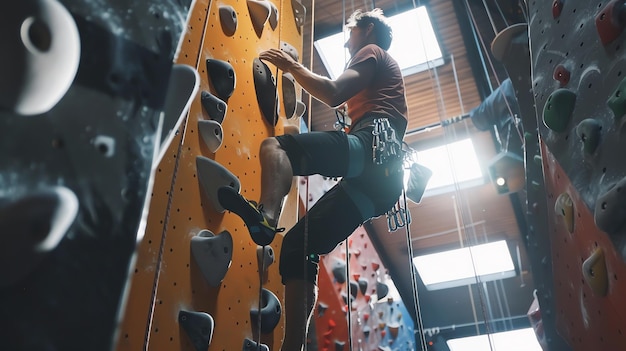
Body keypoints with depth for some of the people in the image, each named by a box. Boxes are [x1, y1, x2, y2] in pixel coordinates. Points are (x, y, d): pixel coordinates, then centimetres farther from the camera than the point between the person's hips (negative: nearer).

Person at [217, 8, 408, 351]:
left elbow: (334, 94, -3)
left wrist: (292, 67, 8)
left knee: (275, 146, -19)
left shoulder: (373, 52, 14)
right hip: (381, 178, 8)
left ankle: (266, 216, -46)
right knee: (299, 243, 1)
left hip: (372, 145, -8)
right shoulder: (382, 74, 40)